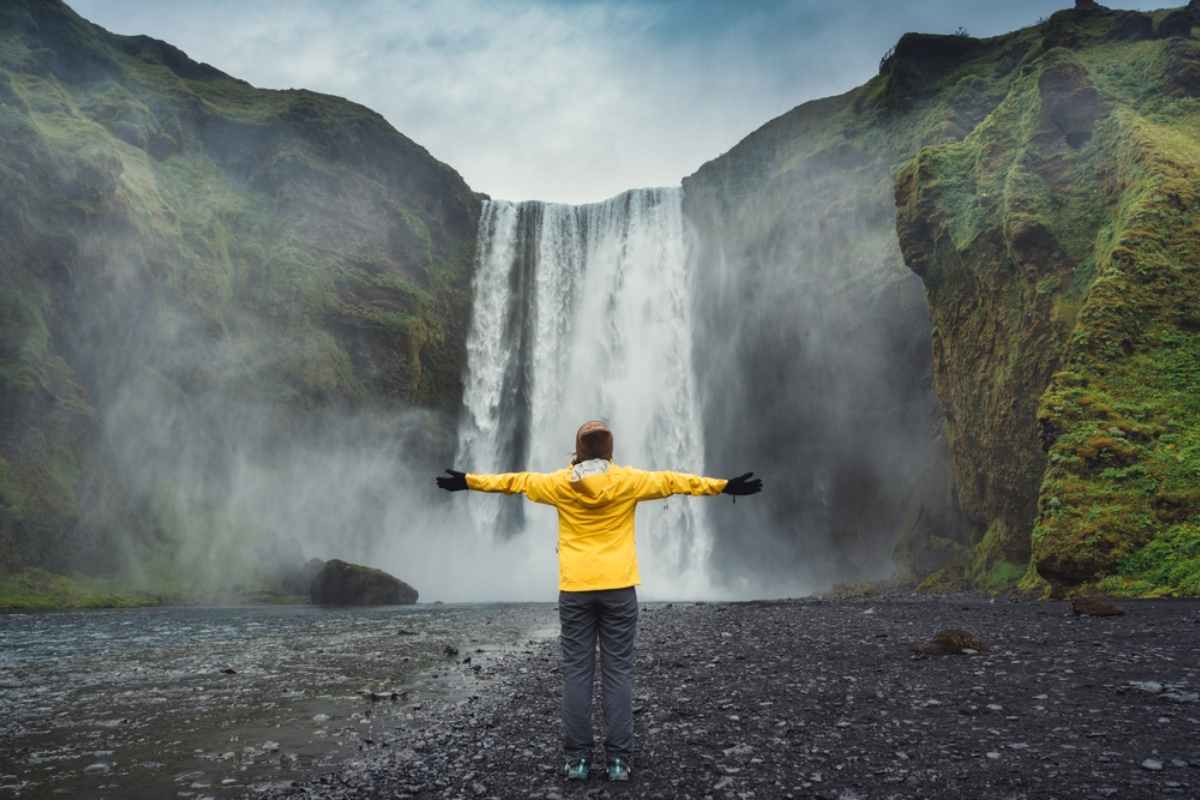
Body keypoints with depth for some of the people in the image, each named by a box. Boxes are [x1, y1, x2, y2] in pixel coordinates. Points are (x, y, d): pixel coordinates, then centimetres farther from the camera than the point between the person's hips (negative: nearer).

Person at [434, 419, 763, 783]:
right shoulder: (629, 481, -4)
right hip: (618, 587, 0)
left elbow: (515, 480, 10)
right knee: (618, 672, 4)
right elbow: (674, 481, 2)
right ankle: (618, 759, 8)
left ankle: (578, 758, 10)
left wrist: (468, 480, 23)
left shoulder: (560, 483, 0)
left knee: (577, 672, 6)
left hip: (575, 589, 1)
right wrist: (725, 485, 10)